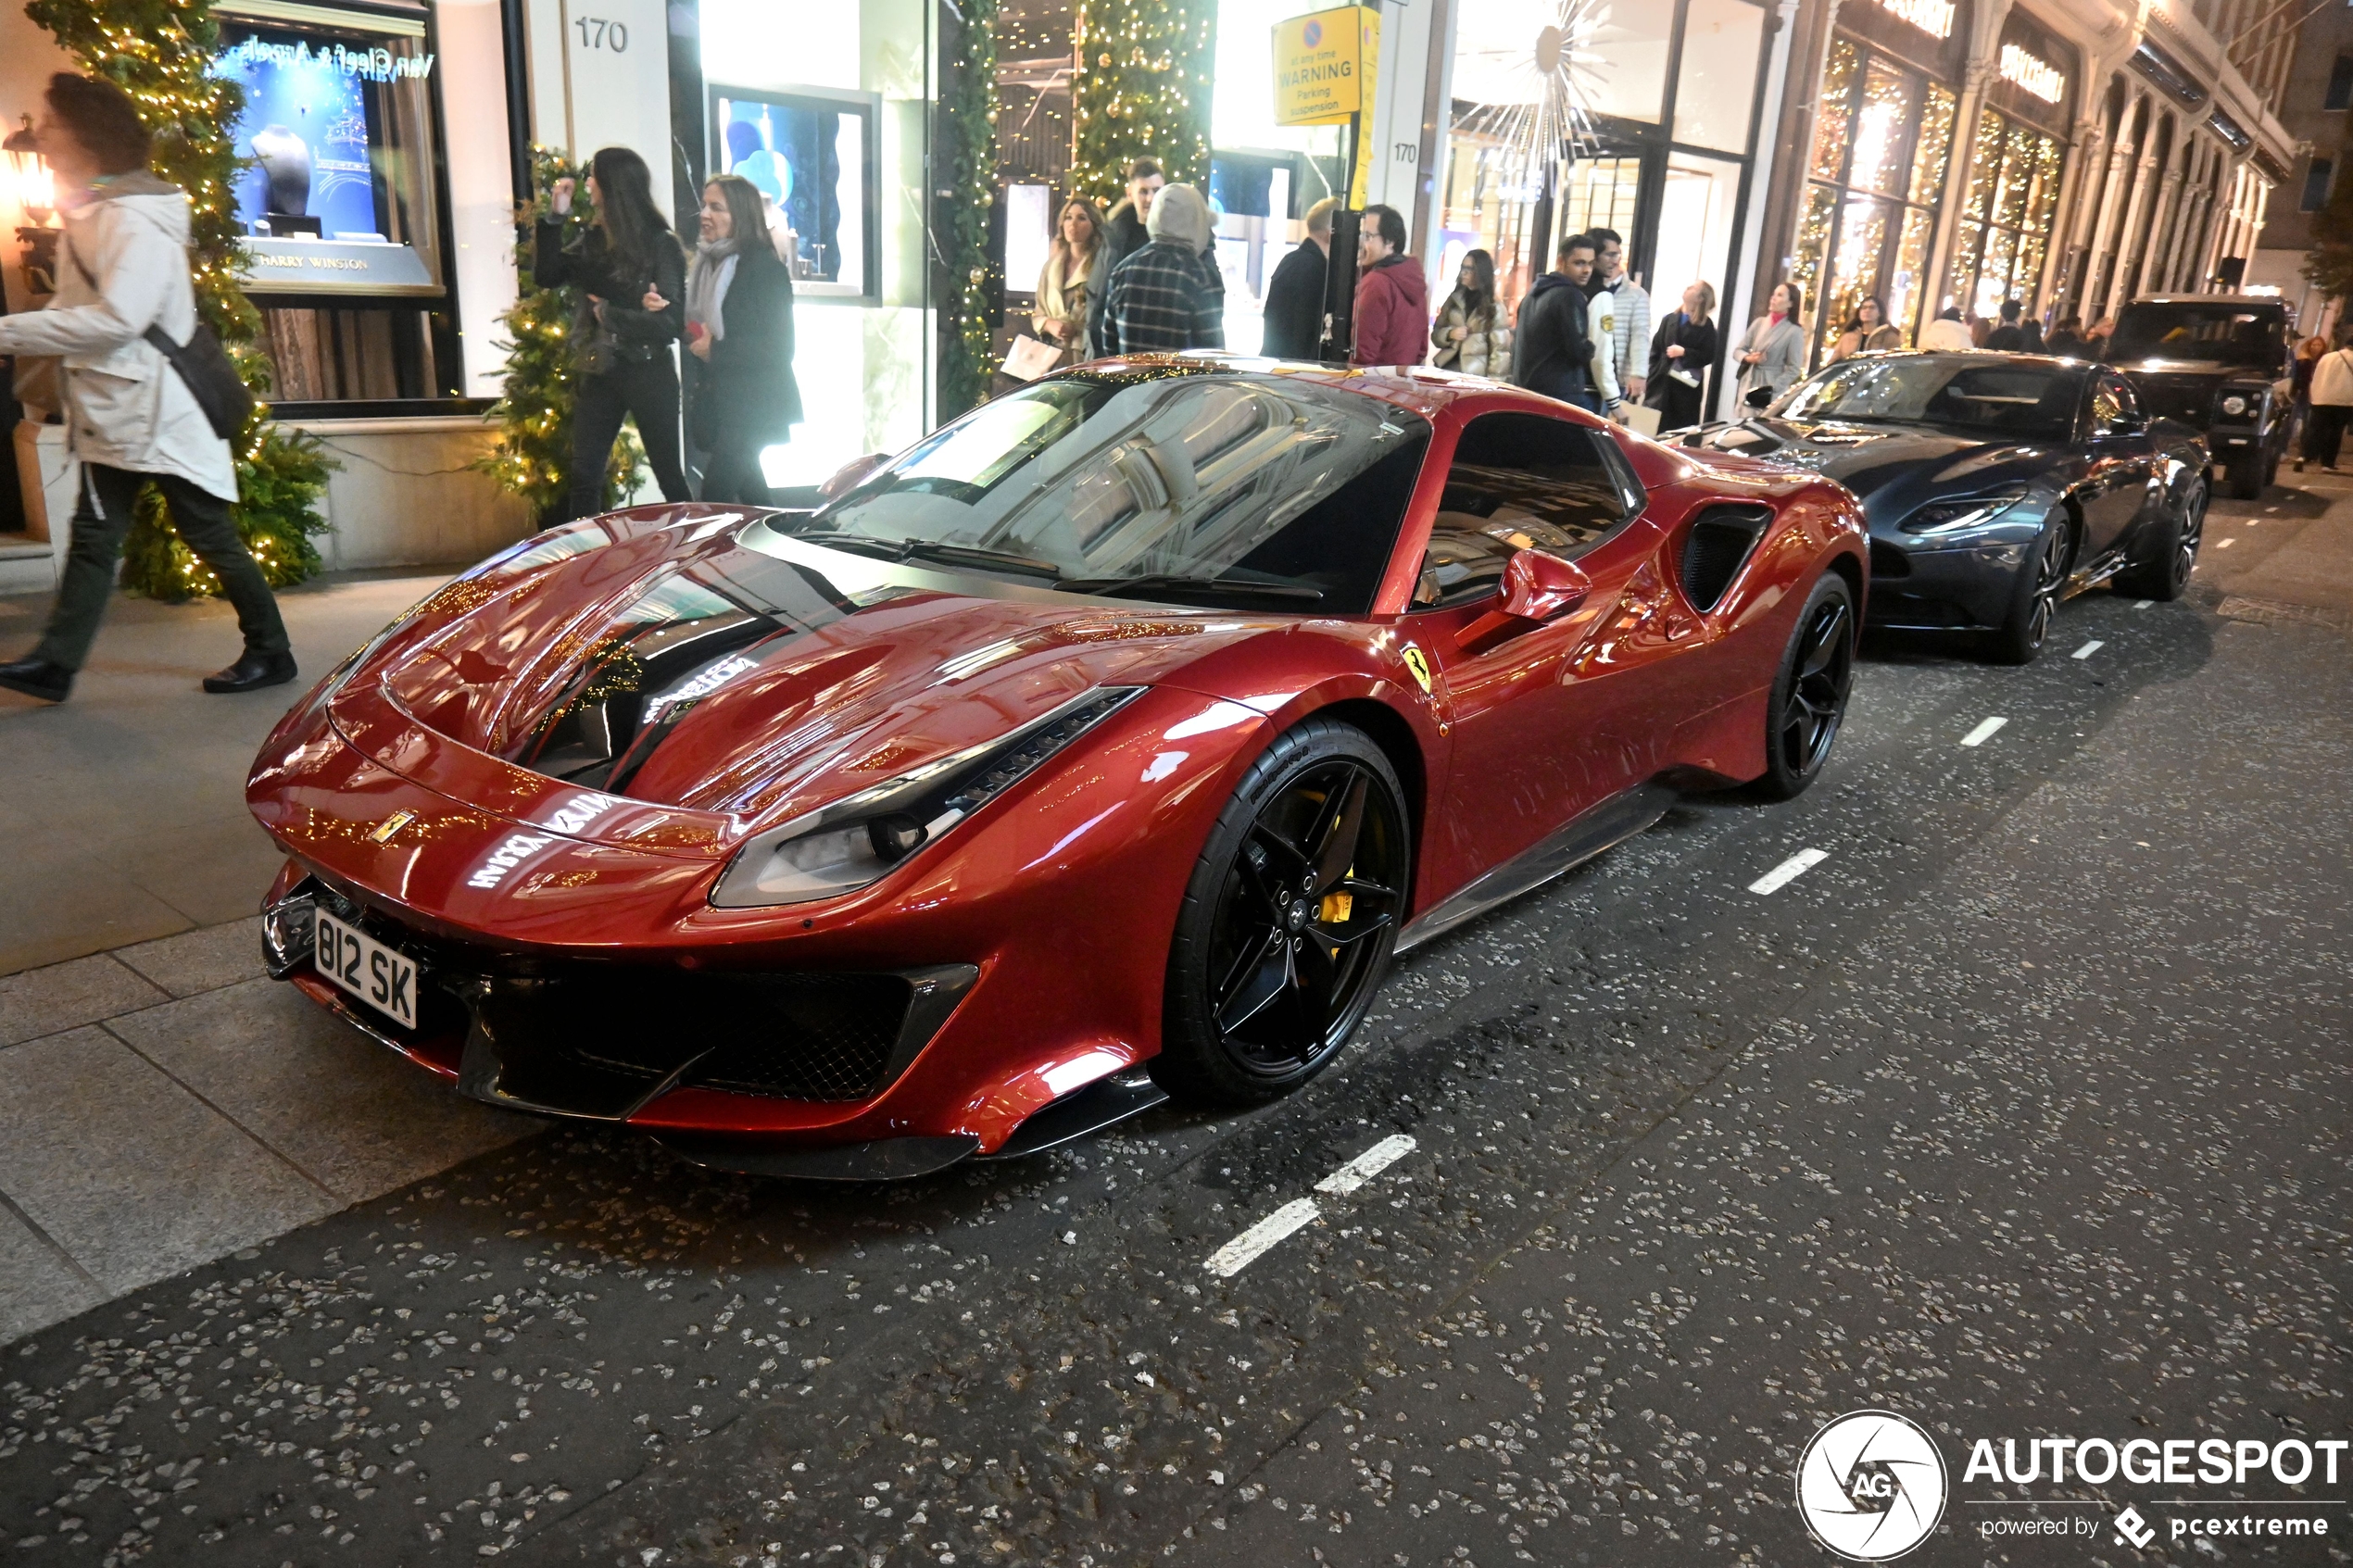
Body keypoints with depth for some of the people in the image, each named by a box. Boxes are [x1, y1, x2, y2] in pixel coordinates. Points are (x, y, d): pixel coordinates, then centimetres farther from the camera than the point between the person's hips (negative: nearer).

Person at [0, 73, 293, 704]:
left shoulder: (135, 219, -16)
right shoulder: (89, 213, 14)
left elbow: (116, 319, -25)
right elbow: (79, 310, 16)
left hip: (158, 412, -9)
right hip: (111, 413, 10)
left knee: (210, 536, -1)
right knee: (93, 538, 8)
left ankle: (270, 652, 11)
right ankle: (55, 664, 10)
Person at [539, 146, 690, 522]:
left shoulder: (660, 244, -10)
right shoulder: (595, 238, 6)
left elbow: (670, 321, -15)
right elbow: (545, 276, 3)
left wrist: (609, 313, -11)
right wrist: (556, 218, -2)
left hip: (648, 373, -5)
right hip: (599, 372, 5)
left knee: (669, 474, 7)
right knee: (583, 476, 5)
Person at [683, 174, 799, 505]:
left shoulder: (765, 267, -13)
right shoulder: (708, 261, 10)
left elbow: (778, 347, -17)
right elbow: (696, 320, 20)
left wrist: (715, 350, -16)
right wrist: (693, 335, -4)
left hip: (753, 403, -8)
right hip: (719, 400, 8)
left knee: (716, 491, -15)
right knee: (749, 489, 17)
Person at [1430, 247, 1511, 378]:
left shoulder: (1495, 307, 0)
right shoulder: (1454, 299, 11)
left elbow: (1500, 348, -4)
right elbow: (1436, 334, 13)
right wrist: (1449, 334, -9)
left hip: (1475, 374, -3)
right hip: (1446, 367, 4)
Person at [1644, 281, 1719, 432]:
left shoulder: (1706, 326, 0)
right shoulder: (1670, 319, 8)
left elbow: (1708, 357, -6)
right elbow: (1655, 349, 8)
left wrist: (1684, 352, -17)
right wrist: (1647, 375, 2)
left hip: (1686, 386, -3)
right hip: (1660, 382, 3)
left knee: (1679, 428, -2)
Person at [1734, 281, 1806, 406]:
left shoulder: (1794, 331, -4)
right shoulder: (1759, 322, 9)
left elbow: (1794, 370, -7)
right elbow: (1739, 350, 14)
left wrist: (1770, 389, -17)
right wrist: (1748, 358, -9)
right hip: (1748, 385, 5)